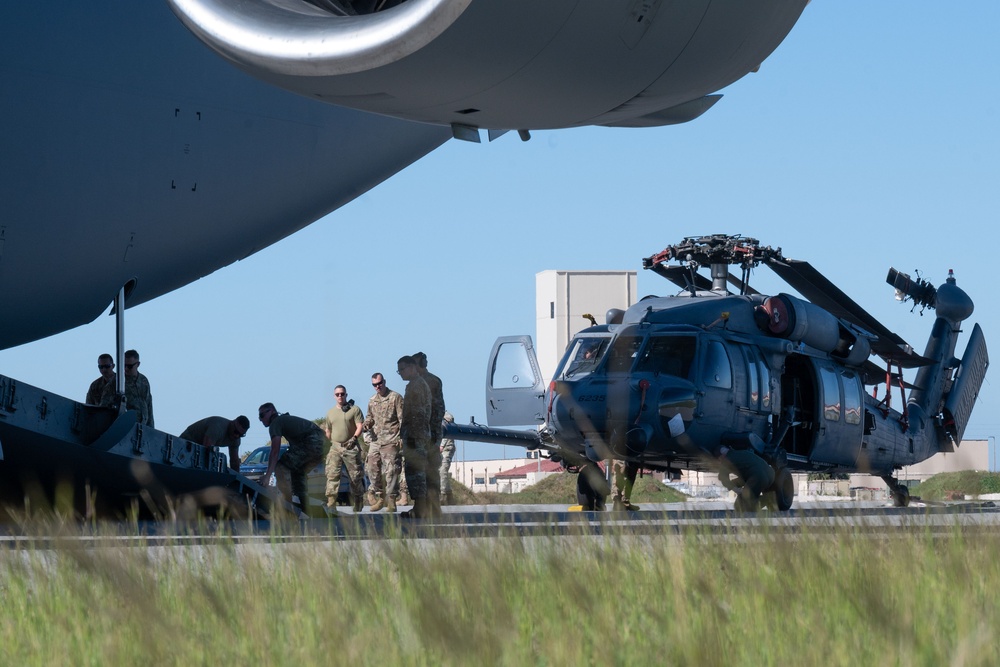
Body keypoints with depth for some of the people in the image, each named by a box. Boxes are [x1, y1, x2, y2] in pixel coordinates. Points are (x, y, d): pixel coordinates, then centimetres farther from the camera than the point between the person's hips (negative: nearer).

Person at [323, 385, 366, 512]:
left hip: (351, 447, -3)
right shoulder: (330, 413, 16)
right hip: (335, 447, 3)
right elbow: (328, 431, 22)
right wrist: (327, 444, 12)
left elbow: (360, 426, -4)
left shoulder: (354, 409, 3)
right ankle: (330, 502, -16)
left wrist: (354, 437, -17)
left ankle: (358, 504, 13)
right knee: (332, 474, -11)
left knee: (355, 475, 1)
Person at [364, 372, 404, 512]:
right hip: (375, 440, 6)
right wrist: (367, 423, 4)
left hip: (391, 441, -6)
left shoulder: (395, 398, -2)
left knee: (391, 470, -7)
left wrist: (402, 437, -13)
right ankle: (379, 497, 15)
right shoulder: (372, 401, 15)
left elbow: (403, 419, -5)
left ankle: (391, 499, -4)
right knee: (373, 469, 4)